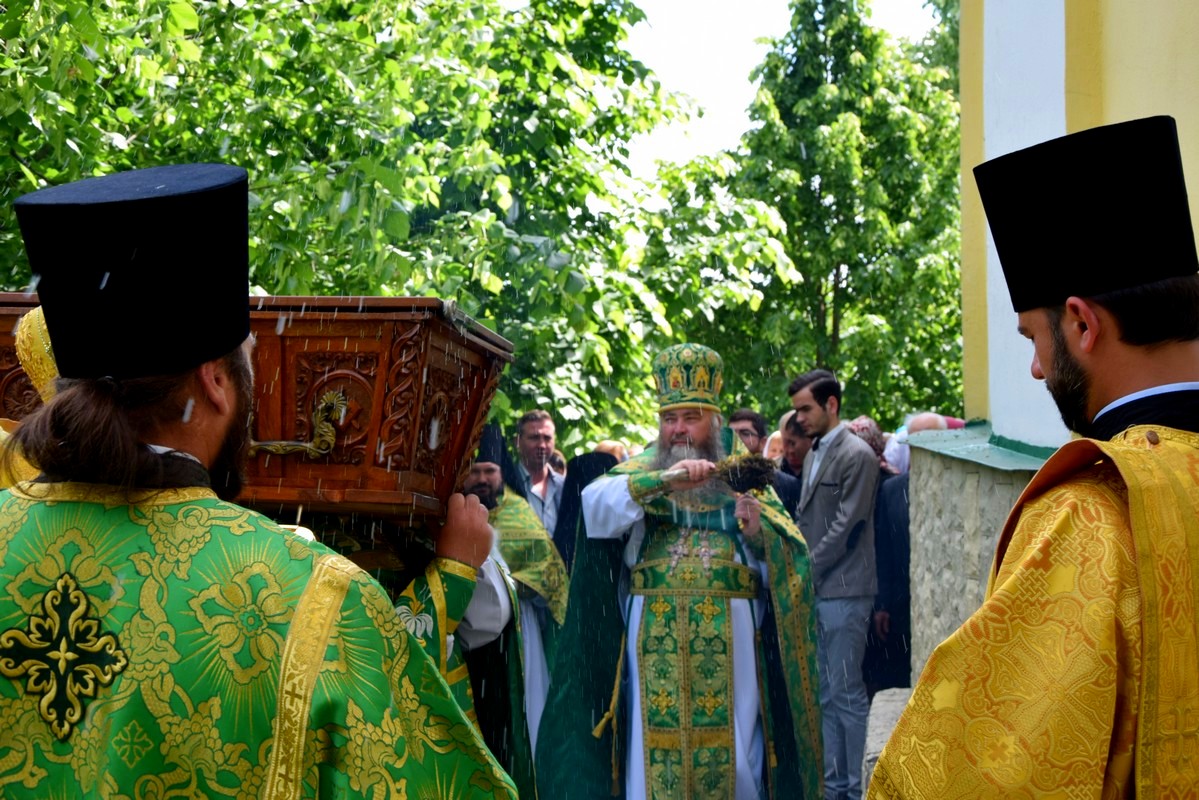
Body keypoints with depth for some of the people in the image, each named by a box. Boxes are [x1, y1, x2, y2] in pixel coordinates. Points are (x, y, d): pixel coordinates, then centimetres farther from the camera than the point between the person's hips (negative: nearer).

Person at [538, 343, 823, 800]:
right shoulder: (640, 474, 11)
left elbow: (790, 558, 3)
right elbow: (595, 505, -12)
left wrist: (759, 531, -17)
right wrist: (662, 480, -24)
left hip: (728, 648, 0)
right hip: (656, 647, 0)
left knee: (730, 756, 1)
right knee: (654, 756, -1)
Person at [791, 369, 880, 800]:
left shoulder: (857, 456, -10)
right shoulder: (814, 454, 16)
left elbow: (846, 526, -14)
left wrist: (806, 571, -11)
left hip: (844, 592, -8)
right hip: (814, 591, 8)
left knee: (847, 694, -4)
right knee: (824, 694, 11)